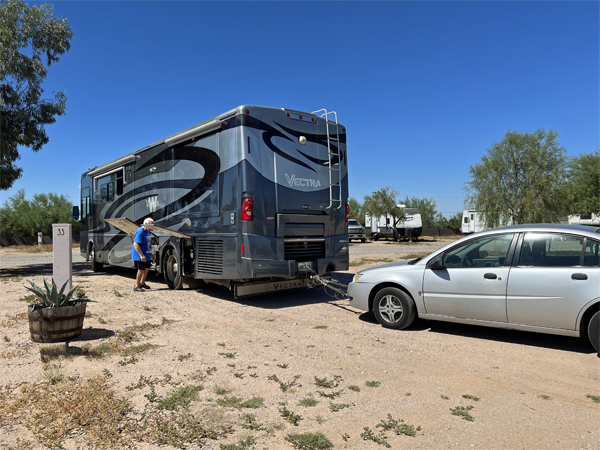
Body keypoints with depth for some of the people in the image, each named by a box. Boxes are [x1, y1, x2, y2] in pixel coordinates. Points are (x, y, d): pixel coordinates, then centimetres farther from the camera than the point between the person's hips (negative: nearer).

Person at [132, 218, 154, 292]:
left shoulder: (147, 231, 12)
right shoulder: (140, 232, -19)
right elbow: (136, 244, -26)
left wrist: (150, 253, 24)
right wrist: (141, 255, -30)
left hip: (146, 255, 10)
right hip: (140, 256, -10)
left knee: (147, 268, 19)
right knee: (141, 270, -7)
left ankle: (142, 283, 36)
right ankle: (137, 286, 6)